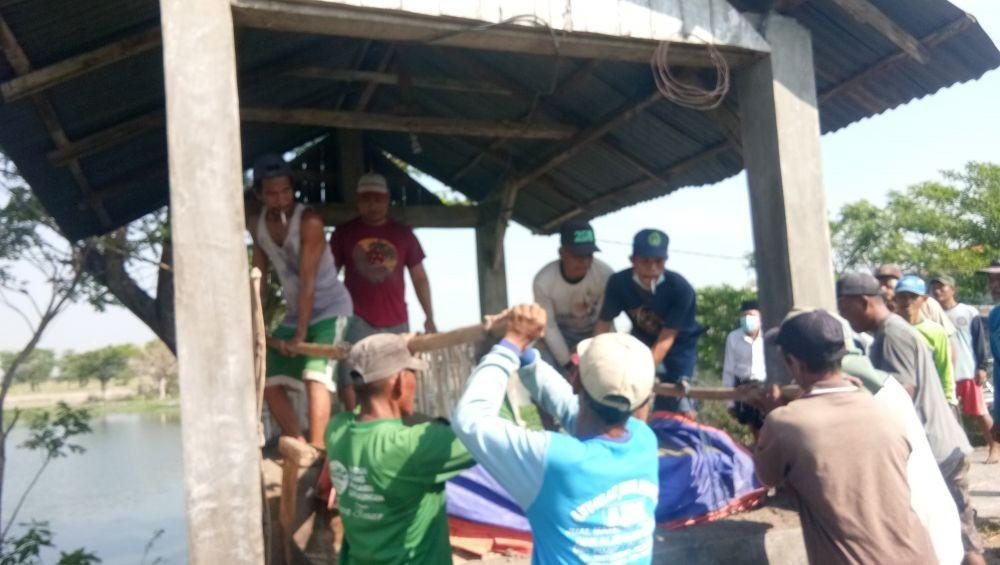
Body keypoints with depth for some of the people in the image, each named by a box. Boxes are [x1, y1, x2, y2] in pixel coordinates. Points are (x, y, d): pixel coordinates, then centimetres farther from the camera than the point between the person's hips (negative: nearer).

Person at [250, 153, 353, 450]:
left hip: (329, 310, -7)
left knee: (315, 376, -24)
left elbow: (308, 282, -25)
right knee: (269, 383, 6)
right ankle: (299, 446, 16)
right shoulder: (257, 224, -1)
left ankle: (317, 451, -21)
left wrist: (300, 334, -26)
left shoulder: (309, 222, -22)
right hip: (294, 313, 7)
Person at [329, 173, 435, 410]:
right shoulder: (343, 233, 5)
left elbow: (419, 278, 11)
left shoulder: (403, 234, 8)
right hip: (357, 320, -2)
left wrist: (429, 318, 7)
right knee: (351, 380, -14)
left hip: (397, 321, 2)